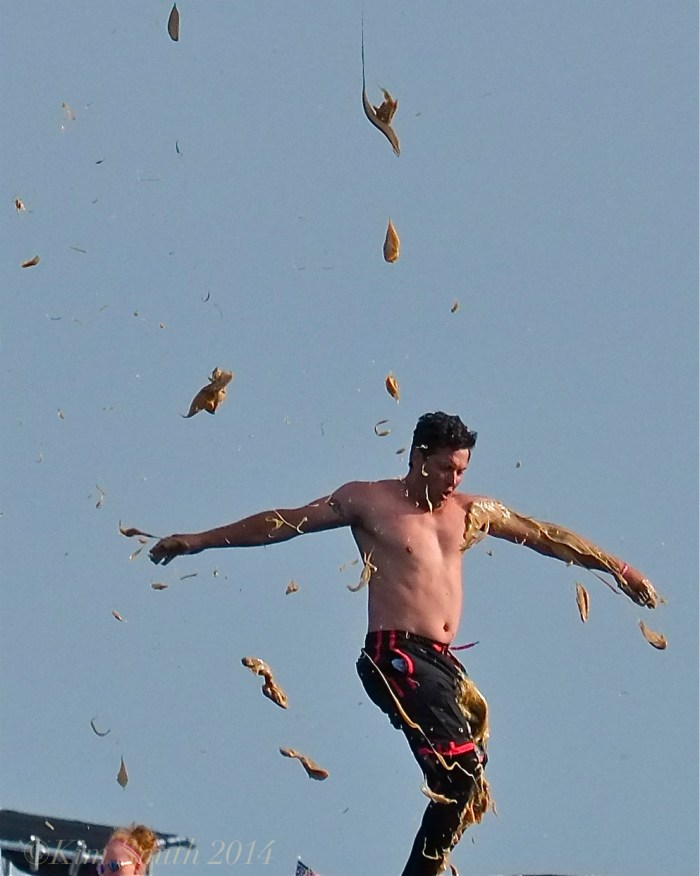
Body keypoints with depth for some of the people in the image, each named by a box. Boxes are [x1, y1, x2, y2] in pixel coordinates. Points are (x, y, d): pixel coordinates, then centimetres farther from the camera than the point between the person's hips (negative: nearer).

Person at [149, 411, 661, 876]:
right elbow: (285, 522, 5)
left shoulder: (471, 512, 17)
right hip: (396, 656, -7)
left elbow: (546, 536, 23)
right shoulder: (368, 501, 3)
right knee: (462, 767, -22)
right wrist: (199, 541, 5)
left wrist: (618, 568, 26)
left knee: (461, 778, -2)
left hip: (442, 662, 7)